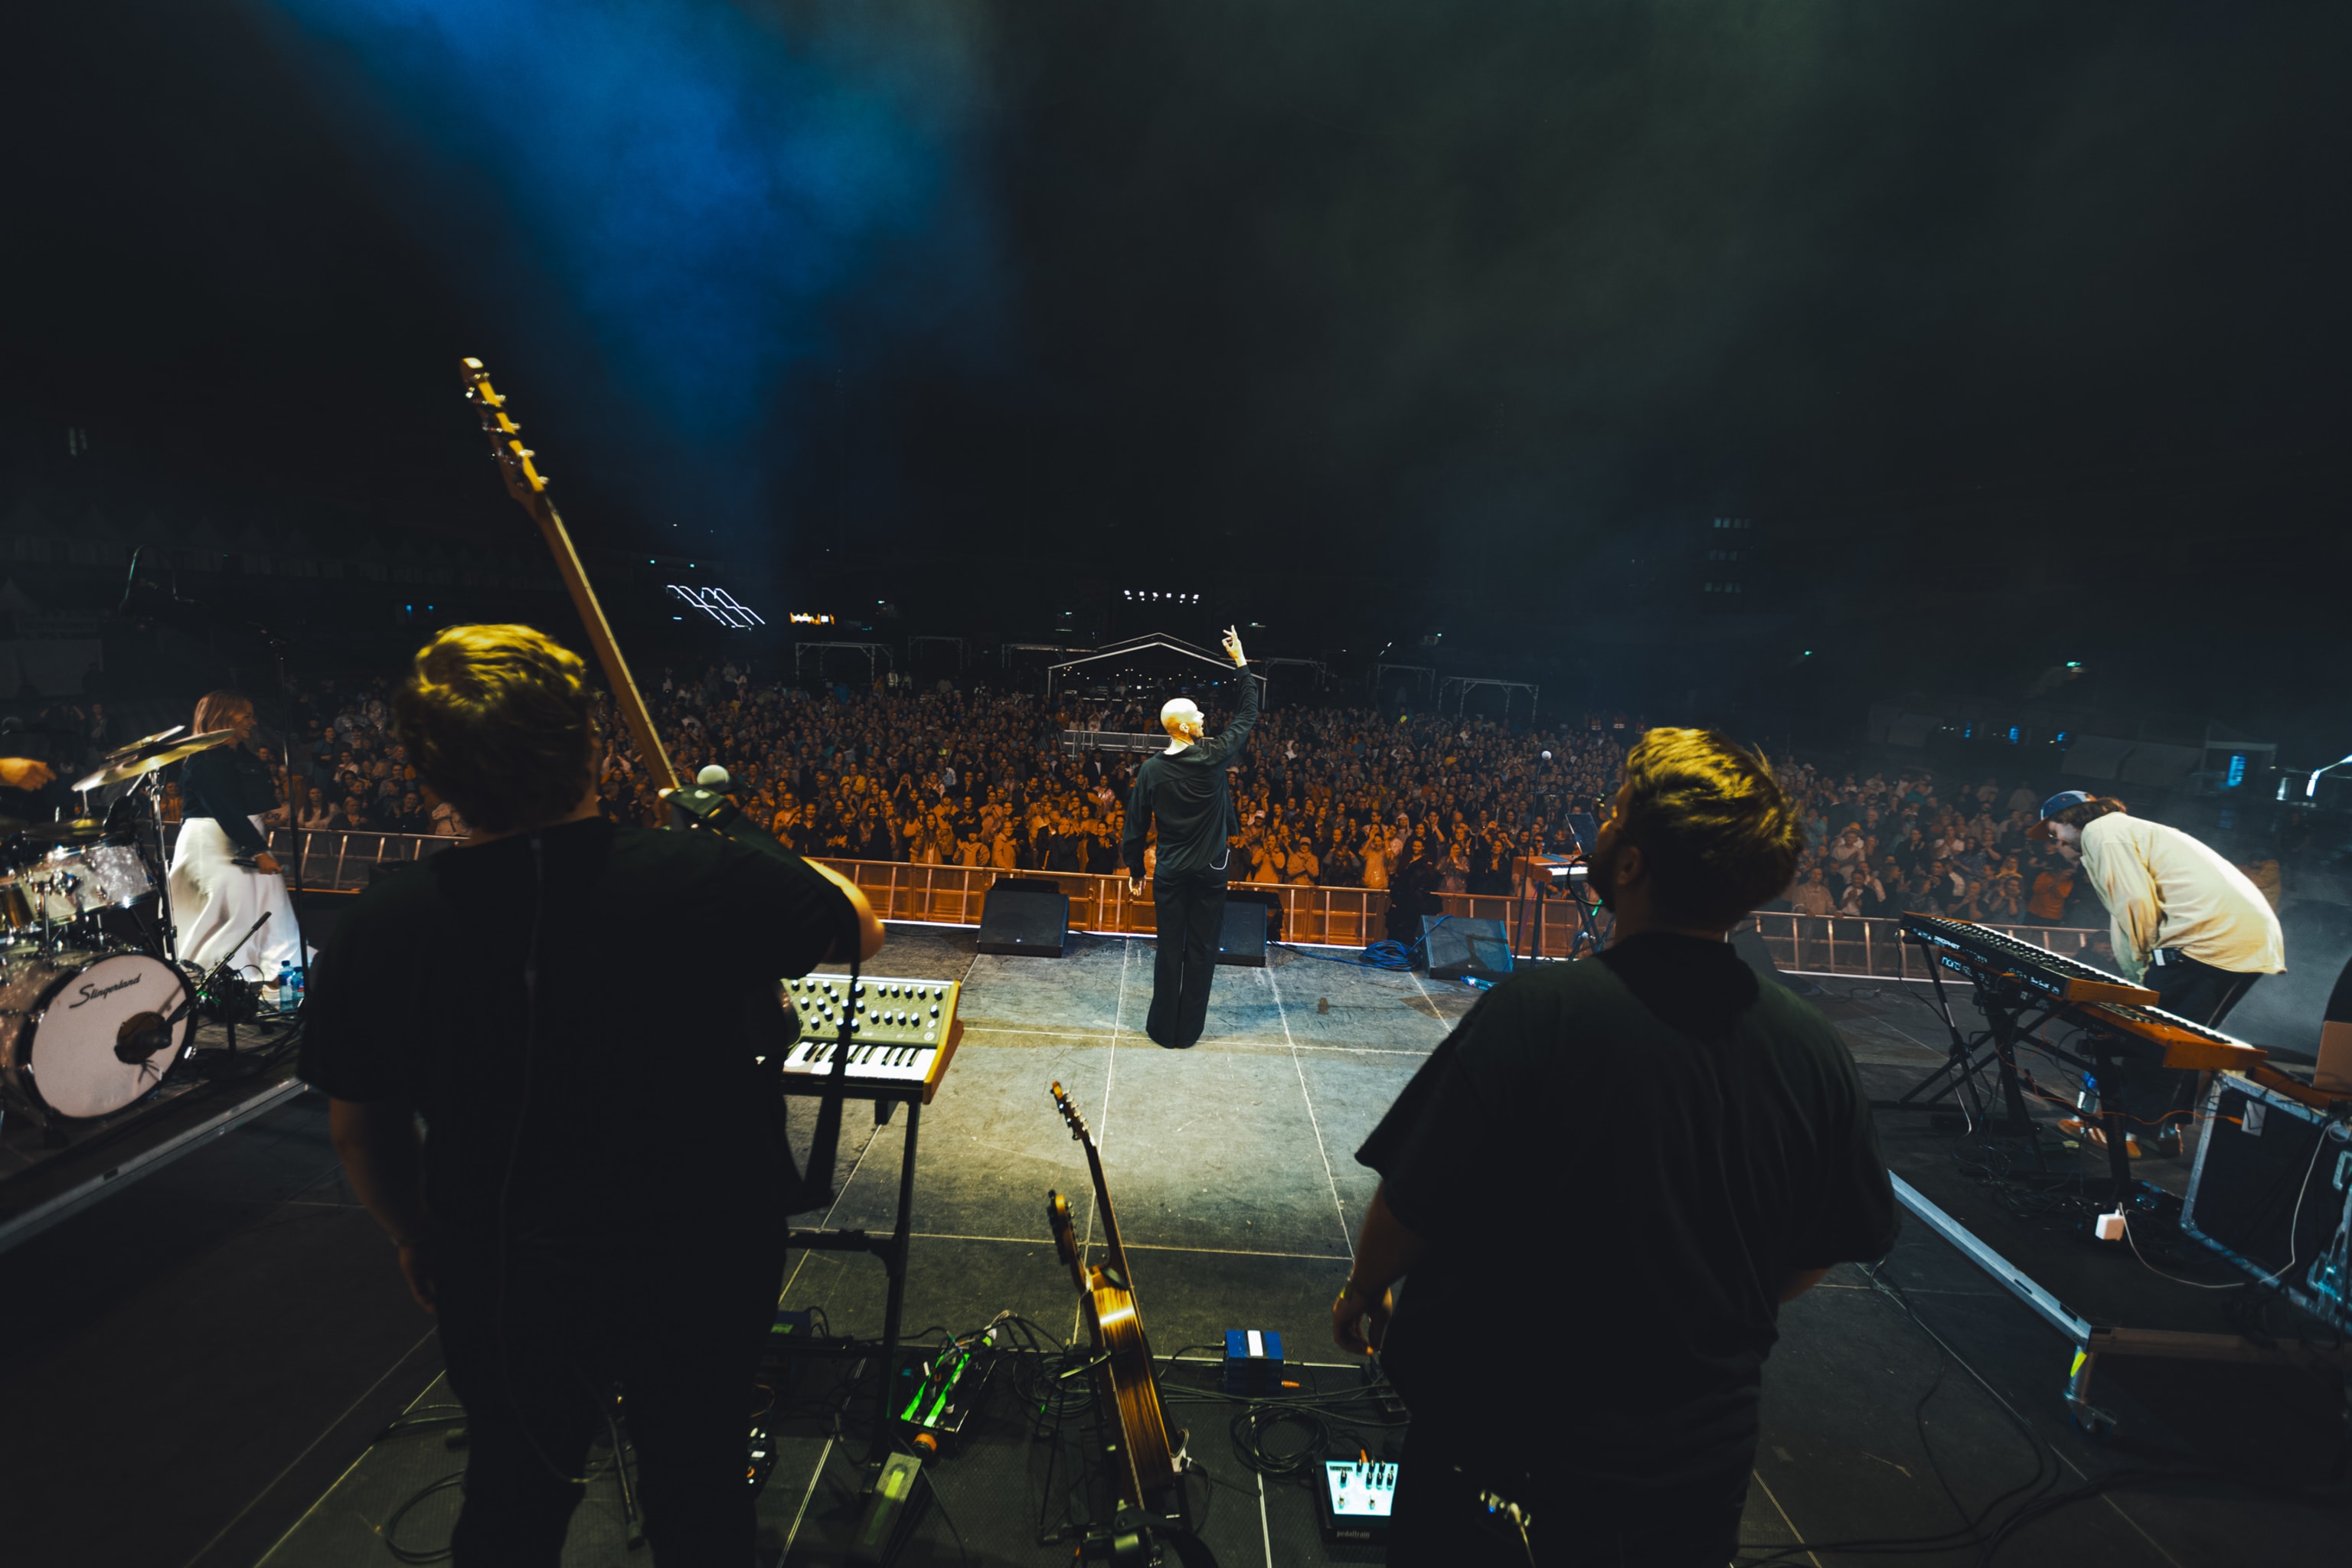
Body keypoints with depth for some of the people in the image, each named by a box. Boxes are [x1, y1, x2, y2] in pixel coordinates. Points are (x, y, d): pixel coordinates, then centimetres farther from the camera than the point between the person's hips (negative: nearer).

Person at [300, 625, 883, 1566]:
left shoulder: (376, 932, -18)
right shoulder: (709, 881, -26)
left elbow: (359, 1128, -2)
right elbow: (862, 929, -7)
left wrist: (415, 1239, 17)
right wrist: (775, 861, 11)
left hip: (503, 1286, 2)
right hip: (705, 1269, -1)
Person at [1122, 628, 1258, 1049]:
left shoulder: (1151, 769, -4)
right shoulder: (1214, 756, -12)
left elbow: (1137, 825, 0)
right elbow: (1248, 714, 1)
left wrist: (1135, 870, 11)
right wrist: (1241, 663, 10)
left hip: (1169, 872, 2)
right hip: (1209, 872, -2)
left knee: (1169, 950, 10)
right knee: (1201, 951, 8)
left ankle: (1163, 1028, 18)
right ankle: (1188, 1031, 16)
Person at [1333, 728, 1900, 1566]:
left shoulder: (1535, 1009, -28)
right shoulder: (1816, 1049, -13)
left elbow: (1414, 1206, -20)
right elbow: (1822, 1254, 1)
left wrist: (1364, 1291, 1)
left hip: (1510, 1442, -3)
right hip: (1702, 1464, 4)